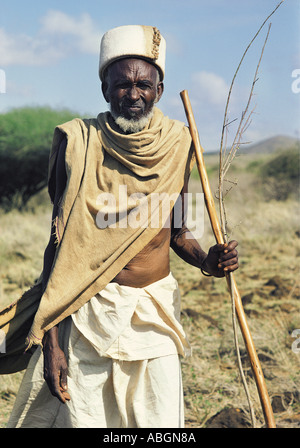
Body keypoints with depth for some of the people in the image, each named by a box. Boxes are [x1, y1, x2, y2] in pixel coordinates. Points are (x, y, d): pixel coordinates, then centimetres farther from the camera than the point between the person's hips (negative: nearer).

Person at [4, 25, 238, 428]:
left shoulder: (179, 146, 0)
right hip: (89, 313, -2)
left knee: (160, 421, 5)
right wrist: (50, 339, -11)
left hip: (155, 313, 3)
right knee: (80, 419, 4)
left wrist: (207, 261, -10)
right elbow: (58, 242, -7)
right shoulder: (79, 142, -8)